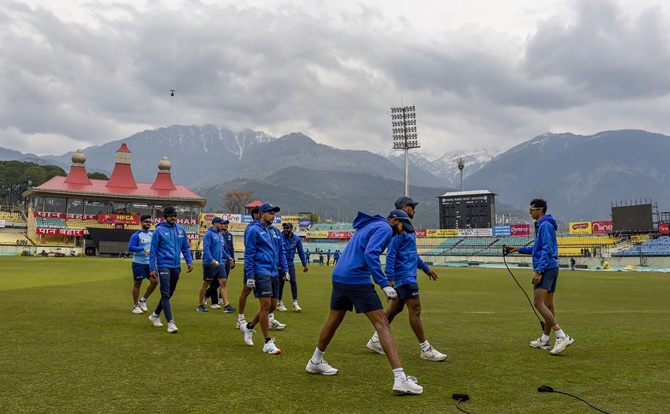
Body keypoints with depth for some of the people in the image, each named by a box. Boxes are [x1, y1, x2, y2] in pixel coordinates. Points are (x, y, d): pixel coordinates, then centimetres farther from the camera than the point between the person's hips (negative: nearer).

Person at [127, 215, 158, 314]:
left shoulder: (153, 234, 8)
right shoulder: (136, 235, -10)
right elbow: (130, 247, -19)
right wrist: (143, 249, -26)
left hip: (150, 263, 6)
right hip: (138, 263, -6)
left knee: (155, 281, -3)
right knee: (137, 284, 4)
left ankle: (143, 300, 17)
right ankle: (135, 306, 16)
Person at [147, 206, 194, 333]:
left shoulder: (180, 229, 8)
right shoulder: (159, 230, -6)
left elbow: (185, 247, 15)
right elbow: (153, 250, -4)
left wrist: (189, 261, 3)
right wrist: (152, 268, -9)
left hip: (176, 267, 6)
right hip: (164, 266, -6)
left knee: (169, 294, 15)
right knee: (165, 294, -10)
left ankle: (155, 315, 34)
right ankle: (170, 322, -12)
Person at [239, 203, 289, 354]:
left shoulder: (276, 231, 15)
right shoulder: (254, 230, -5)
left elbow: (281, 251, 21)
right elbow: (249, 254, -7)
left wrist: (285, 269, 10)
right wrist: (250, 276, -12)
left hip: (274, 273, 7)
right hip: (261, 273, -7)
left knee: (272, 306, 10)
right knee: (266, 306, -8)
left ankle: (248, 326, 30)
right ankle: (268, 343, 0)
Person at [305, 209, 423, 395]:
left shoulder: (368, 226, 25)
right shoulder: (385, 228, -4)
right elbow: (370, 254, -19)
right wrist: (385, 285, -22)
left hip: (338, 277, 9)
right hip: (357, 280, -9)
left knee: (334, 319, 23)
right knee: (382, 324, -10)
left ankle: (315, 362, 39)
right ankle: (400, 378, -15)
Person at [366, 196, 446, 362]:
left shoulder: (407, 228, 18)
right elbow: (391, 254, -20)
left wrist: (426, 268, 28)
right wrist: (390, 278, -23)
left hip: (408, 275, 11)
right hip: (404, 276, -11)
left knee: (395, 308, 14)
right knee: (415, 310, -7)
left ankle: (375, 340, 22)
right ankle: (425, 349, -2)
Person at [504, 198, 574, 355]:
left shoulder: (545, 225, -12)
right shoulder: (542, 225, 19)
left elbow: (546, 250, -20)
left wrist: (538, 270, -24)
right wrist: (519, 249, 27)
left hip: (545, 268, -11)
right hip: (551, 268, 11)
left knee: (539, 303, -16)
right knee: (548, 304, 13)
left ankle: (562, 337, -21)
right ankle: (544, 340, 21)